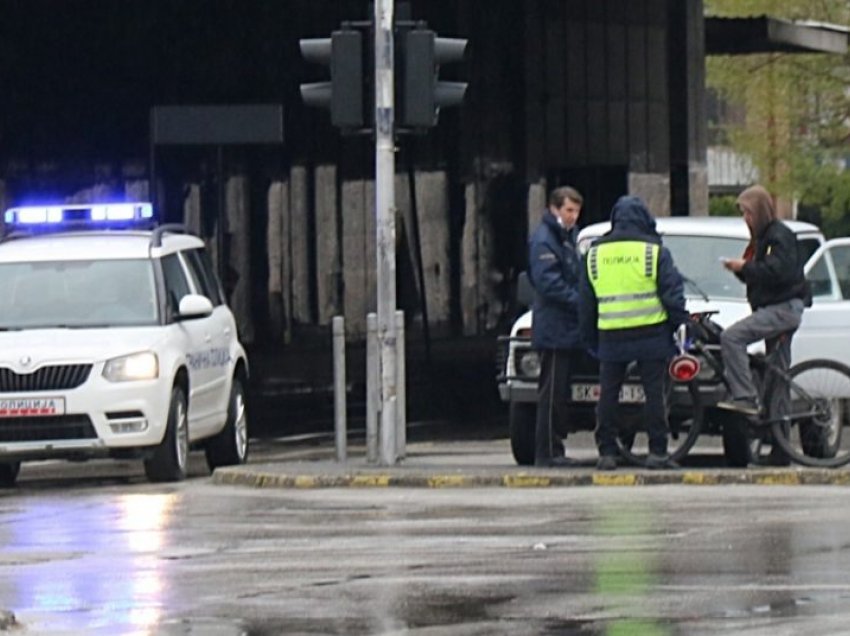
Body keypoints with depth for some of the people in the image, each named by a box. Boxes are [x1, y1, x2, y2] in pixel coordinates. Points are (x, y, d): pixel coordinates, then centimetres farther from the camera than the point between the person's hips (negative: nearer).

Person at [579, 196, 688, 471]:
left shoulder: (595, 253, 10)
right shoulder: (654, 251, -2)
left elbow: (587, 301, 16)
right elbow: (673, 293, -4)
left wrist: (590, 338, 23)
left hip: (610, 336, 3)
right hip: (651, 334, -3)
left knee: (608, 393, 7)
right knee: (654, 391, 1)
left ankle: (606, 452, 4)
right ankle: (657, 452, -2)